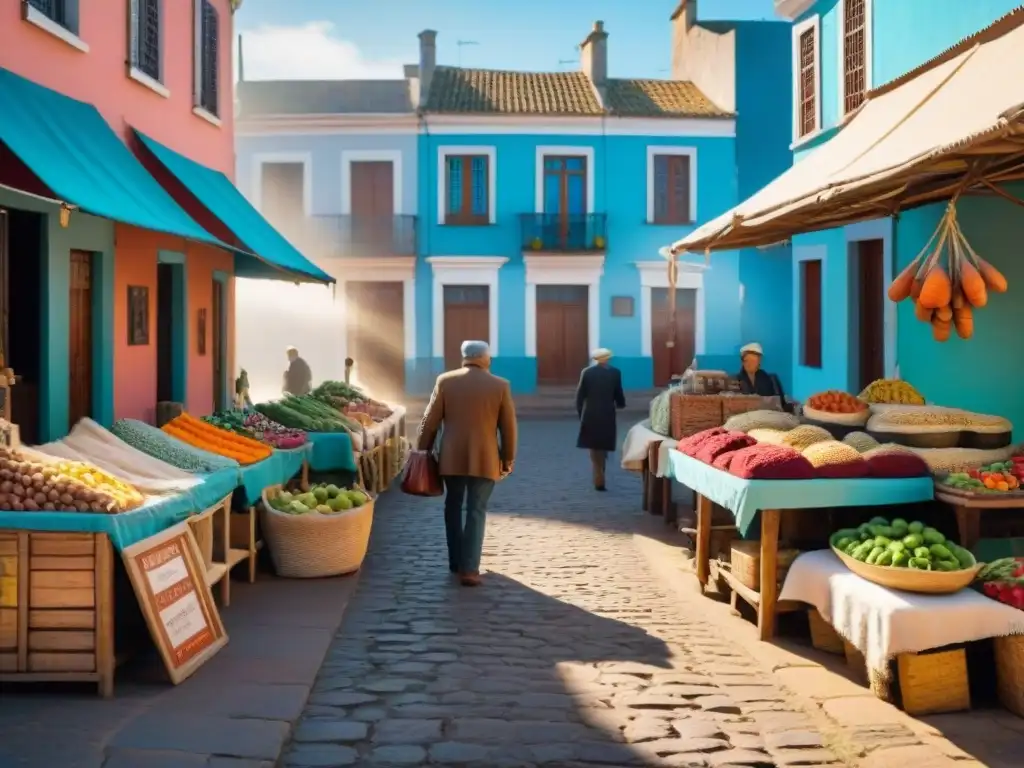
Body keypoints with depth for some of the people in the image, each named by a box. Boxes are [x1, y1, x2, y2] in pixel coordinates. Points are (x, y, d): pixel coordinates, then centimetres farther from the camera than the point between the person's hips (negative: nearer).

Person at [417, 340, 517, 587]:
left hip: (451, 457, 2)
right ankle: (469, 569, -6)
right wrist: (508, 459, 11)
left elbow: (430, 421, 0)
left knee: (453, 508, 17)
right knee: (476, 512, 1)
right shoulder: (500, 385, -2)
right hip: (484, 459, -1)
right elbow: (508, 427, 1)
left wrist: (422, 451, 8)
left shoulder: (445, 381, -1)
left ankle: (456, 562, 23)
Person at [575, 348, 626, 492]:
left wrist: (580, 413, 9)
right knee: (603, 447, 14)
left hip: (590, 415, 0)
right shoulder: (615, 373, -5)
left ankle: (599, 479, 0)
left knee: (594, 447, 8)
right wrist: (621, 404, 23)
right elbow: (618, 394, 0)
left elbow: (580, 395, -3)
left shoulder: (587, 372, -4)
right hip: (607, 415, 0)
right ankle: (600, 478, 17)